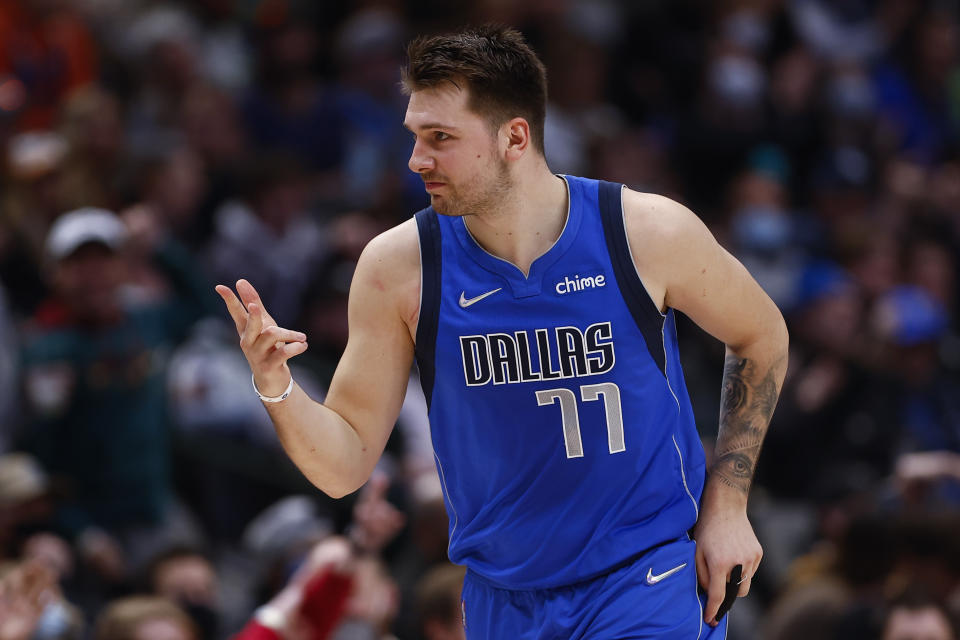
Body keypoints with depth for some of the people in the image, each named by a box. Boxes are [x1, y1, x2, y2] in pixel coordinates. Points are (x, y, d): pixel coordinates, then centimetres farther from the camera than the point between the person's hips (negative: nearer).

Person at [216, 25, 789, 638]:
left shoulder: (649, 234, -13)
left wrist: (727, 503, 2)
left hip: (649, 581, -2)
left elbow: (762, 336, 7)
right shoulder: (398, 267, -10)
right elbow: (345, 466, -5)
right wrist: (276, 387, -24)